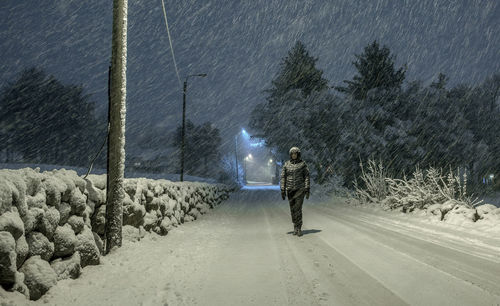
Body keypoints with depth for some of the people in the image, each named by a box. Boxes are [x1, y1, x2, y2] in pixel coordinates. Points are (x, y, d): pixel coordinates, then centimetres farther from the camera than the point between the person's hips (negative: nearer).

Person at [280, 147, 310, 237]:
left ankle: (299, 229, -5)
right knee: (293, 209, 7)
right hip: (290, 190, 3)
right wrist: (282, 190, -4)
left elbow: (307, 177, -2)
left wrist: (307, 190, -9)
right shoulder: (286, 164, 4)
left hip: (300, 189, -2)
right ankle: (295, 227, 20)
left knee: (298, 209, -10)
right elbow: (283, 178, 3)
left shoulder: (303, 164, -1)